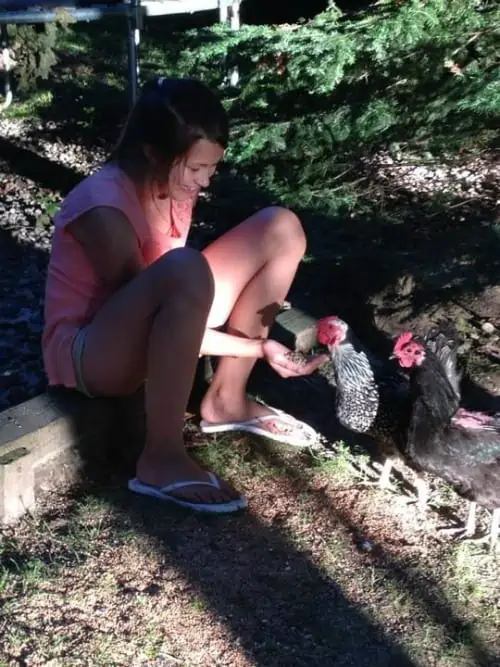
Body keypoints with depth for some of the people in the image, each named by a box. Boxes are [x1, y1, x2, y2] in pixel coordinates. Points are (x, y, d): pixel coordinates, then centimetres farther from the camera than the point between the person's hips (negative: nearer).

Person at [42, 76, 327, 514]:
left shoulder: (173, 184, -4)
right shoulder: (103, 208, -28)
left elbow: (175, 294, 1)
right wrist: (259, 348, -23)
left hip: (148, 330, 8)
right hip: (89, 350, -8)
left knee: (281, 229, -3)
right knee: (185, 270, -42)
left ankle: (226, 401, 5)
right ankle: (161, 460, -26)